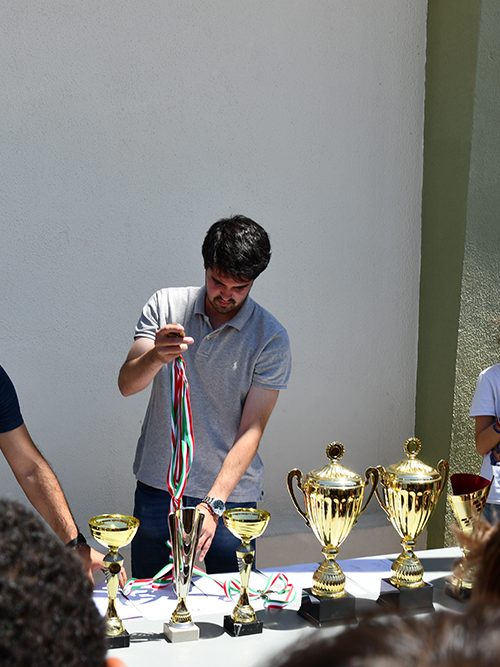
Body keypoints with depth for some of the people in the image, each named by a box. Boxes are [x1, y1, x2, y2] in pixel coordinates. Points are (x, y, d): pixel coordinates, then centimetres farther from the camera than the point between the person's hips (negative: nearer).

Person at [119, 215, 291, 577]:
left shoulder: (271, 337, -10)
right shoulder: (165, 305, -3)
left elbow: (251, 431, -13)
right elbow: (127, 384, -10)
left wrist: (213, 505, -23)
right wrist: (156, 356, -33)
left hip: (230, 493, -1)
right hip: (157, 485, 2)